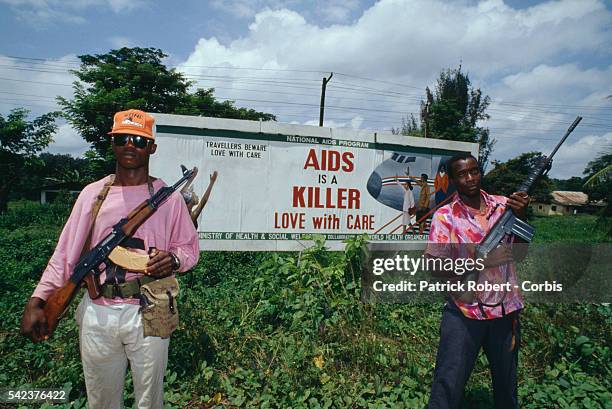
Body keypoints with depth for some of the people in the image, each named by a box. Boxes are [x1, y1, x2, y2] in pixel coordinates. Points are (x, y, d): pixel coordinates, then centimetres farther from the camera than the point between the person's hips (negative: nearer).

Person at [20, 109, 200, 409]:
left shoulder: (168, 196, -2)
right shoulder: (93, 193, 5)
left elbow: (189, 248, 2)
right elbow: (65, 253, 4)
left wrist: (173, 259, -20)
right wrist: (37, 301, -4)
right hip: (97, 313, 2)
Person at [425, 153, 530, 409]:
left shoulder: (503, 205, 2)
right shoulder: (445, 216, -8)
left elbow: (519, 253, -3)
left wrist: (521, 215, -17)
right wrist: (477, 260, -26)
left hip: (506, 310, 4)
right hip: (464, 313, -3)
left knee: (506, 383, 23)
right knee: (448, 386, 2)